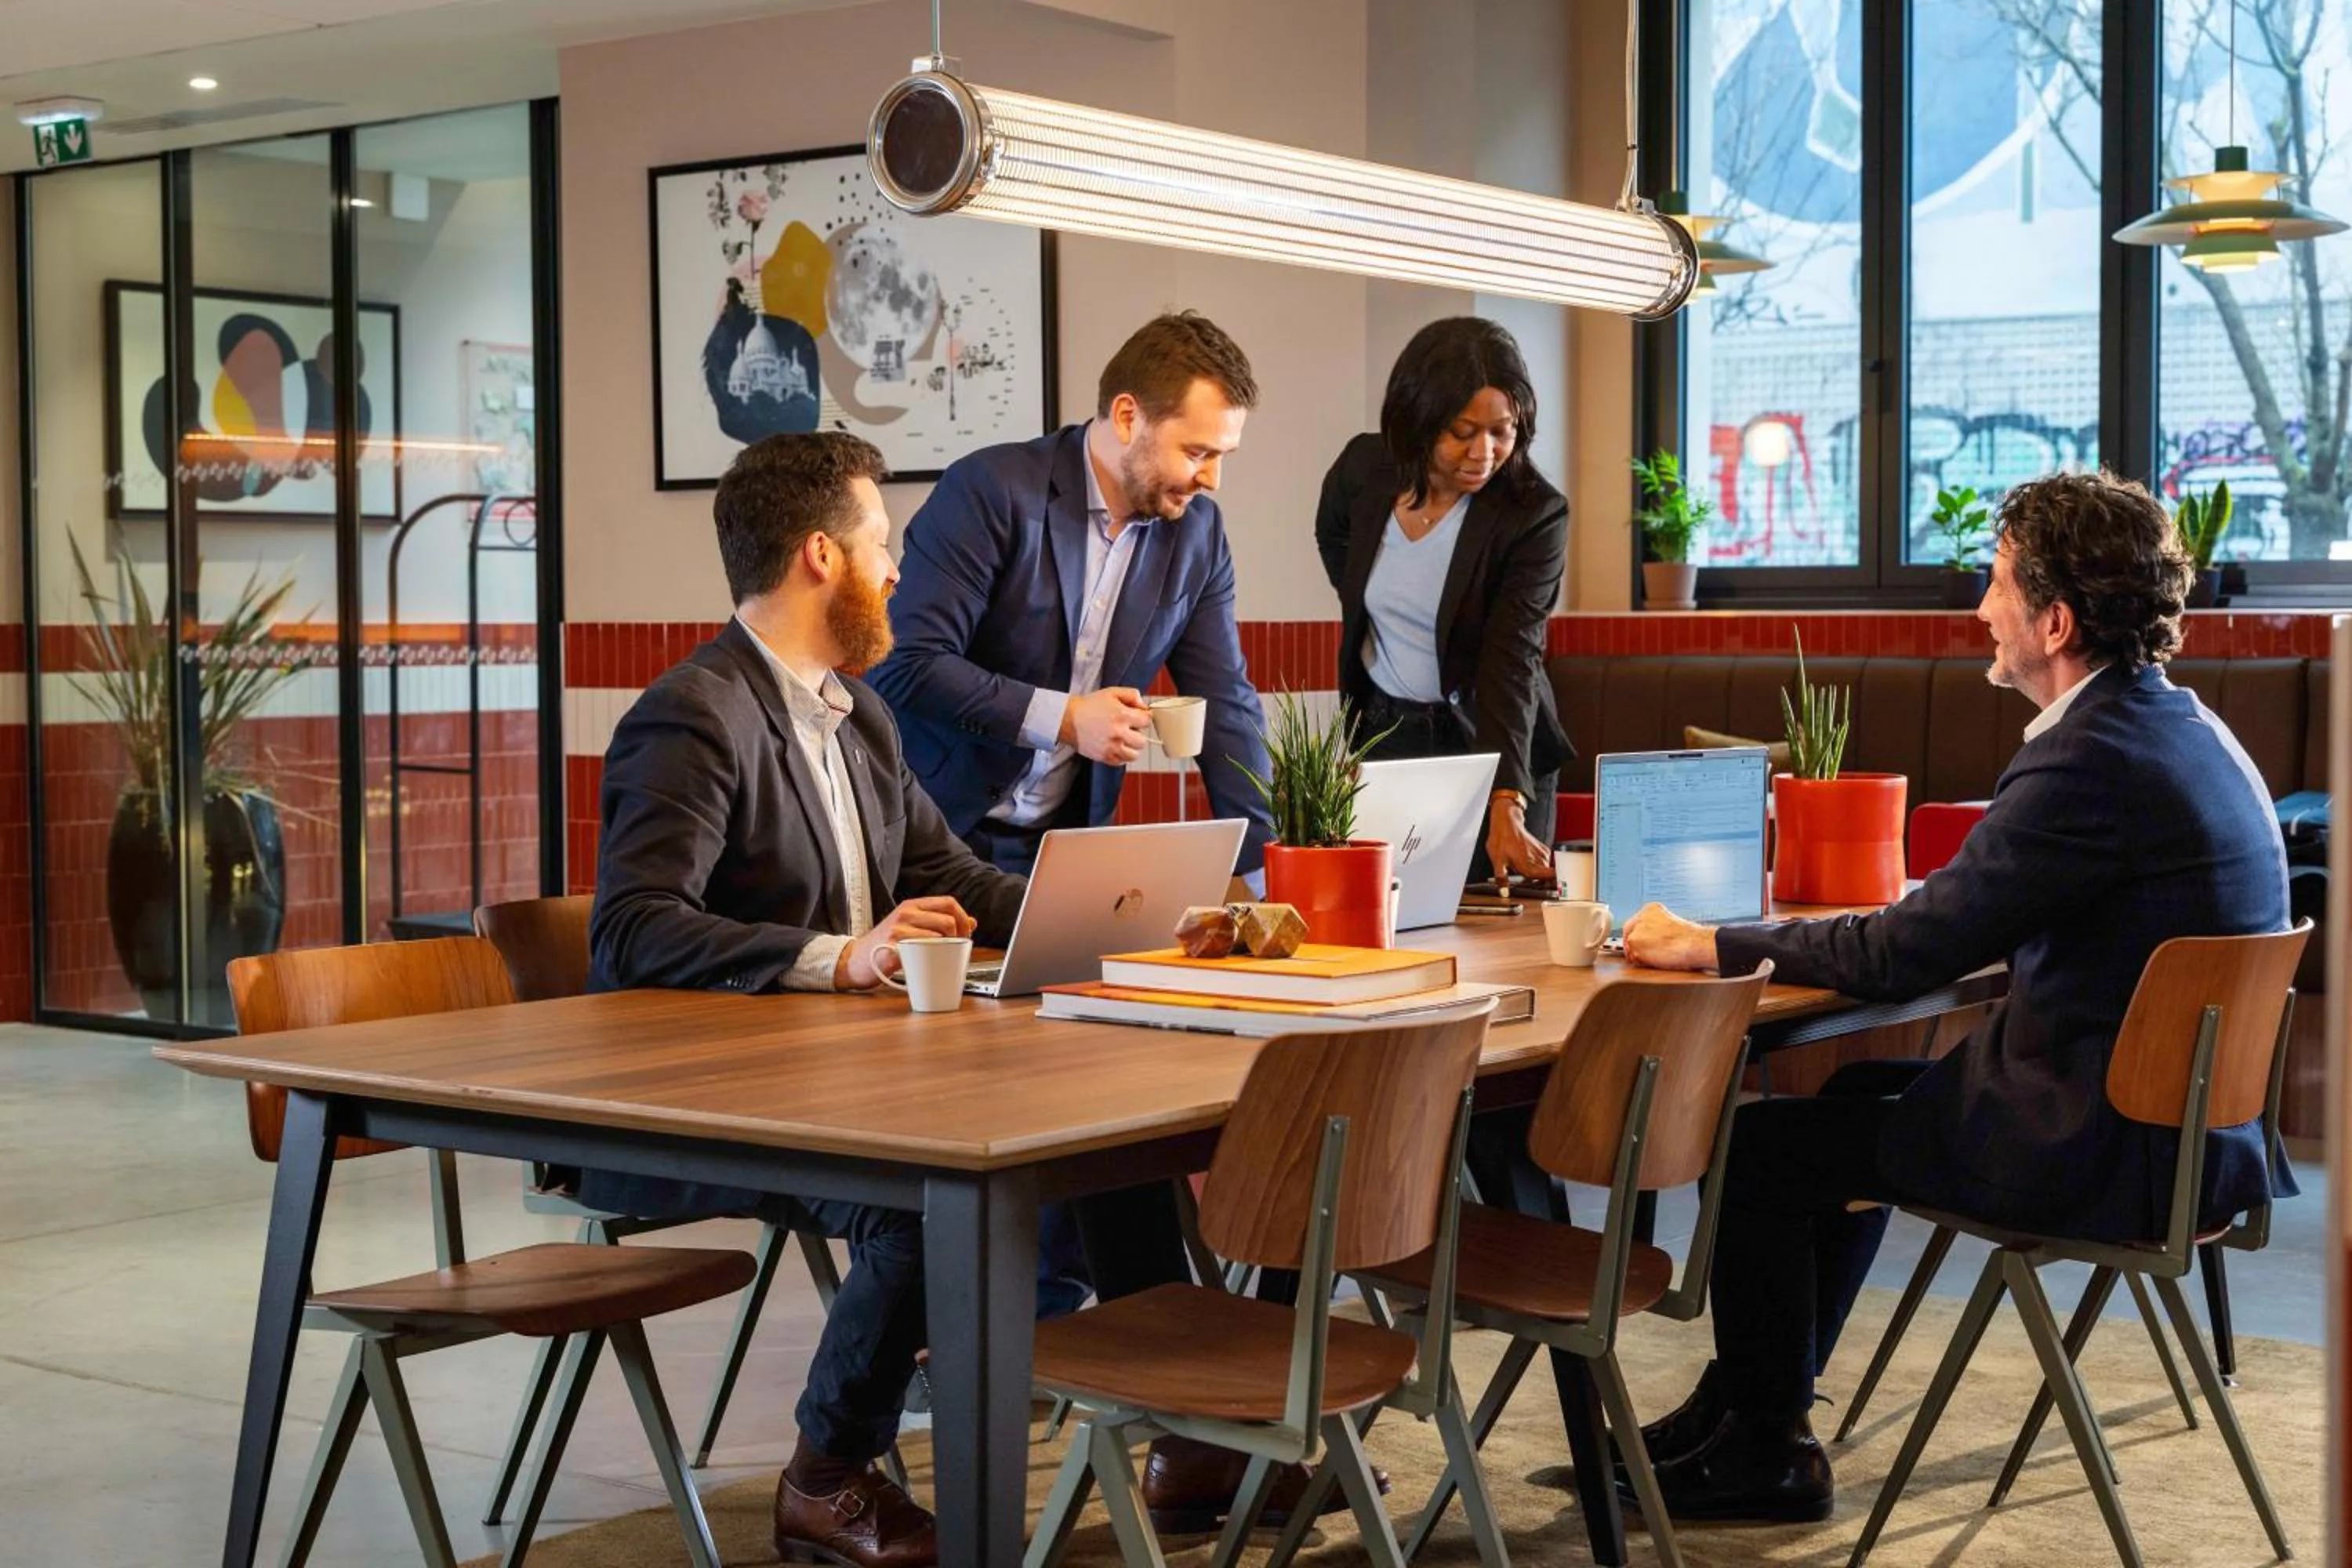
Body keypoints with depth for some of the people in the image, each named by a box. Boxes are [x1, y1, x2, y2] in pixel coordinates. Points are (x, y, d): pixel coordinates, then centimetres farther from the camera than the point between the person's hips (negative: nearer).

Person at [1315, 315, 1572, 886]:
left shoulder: (1536, 516, -20)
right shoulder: (1365, 469, -9)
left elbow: (1511, 661, -28)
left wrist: (1506, 807, -38)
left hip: (1494, 748, -3)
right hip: (1384, 733, 3)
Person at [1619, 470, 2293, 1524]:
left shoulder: (2092, 761, -23)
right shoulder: (2181, 727, 8)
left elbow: (1905, 955, -22)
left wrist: (1708, 946, -11)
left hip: (2102, 1148, -10)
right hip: (2184, 1117, 10)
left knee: (1756, 1150, 0)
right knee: (1859, 1094, 26)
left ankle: (1763, 1456, 17)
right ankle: (1749, 1405, 34)